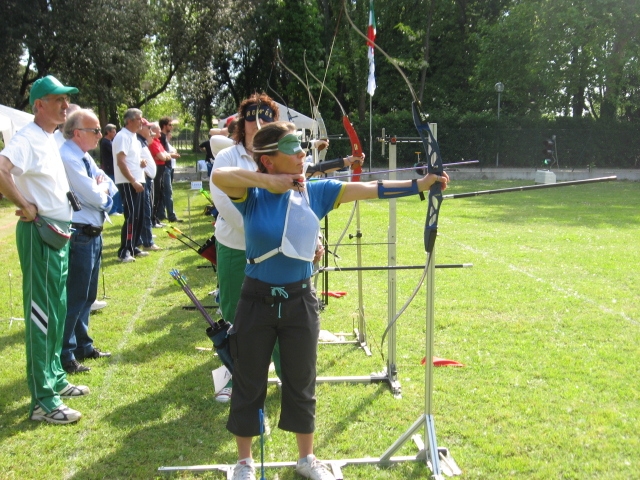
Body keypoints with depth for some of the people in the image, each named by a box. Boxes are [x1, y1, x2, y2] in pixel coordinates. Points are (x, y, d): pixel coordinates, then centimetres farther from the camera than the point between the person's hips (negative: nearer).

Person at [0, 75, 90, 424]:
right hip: (40, 233, -10)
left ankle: (55, 379, 32)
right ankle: (43, 401, 1)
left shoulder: (51, 140, 14)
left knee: (57, 311, 18)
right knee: (41, 314, -5)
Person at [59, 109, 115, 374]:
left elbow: (110, 186, 15)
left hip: (93, 234, 10)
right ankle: (65, 356, 5)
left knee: (88, 295, 18)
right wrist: (101, 187, 1)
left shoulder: (84, 156, 13)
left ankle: (83, 345, 31)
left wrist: (102, 192, -7)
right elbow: (94, 197, -20)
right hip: (79, 236, -10)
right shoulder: (68, 158, -18)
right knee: (74, 298, -4)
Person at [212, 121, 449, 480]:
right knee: (249, 382, 12)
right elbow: (219, 175, -32)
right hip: (258, 300, -2)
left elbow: (370, 190, -10)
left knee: (301, 383, 15)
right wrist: (268, 182, -27)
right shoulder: (252, 194, -12)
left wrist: (421, 184, -17)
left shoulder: (315, 191, -4)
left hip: (300, 300, 3)